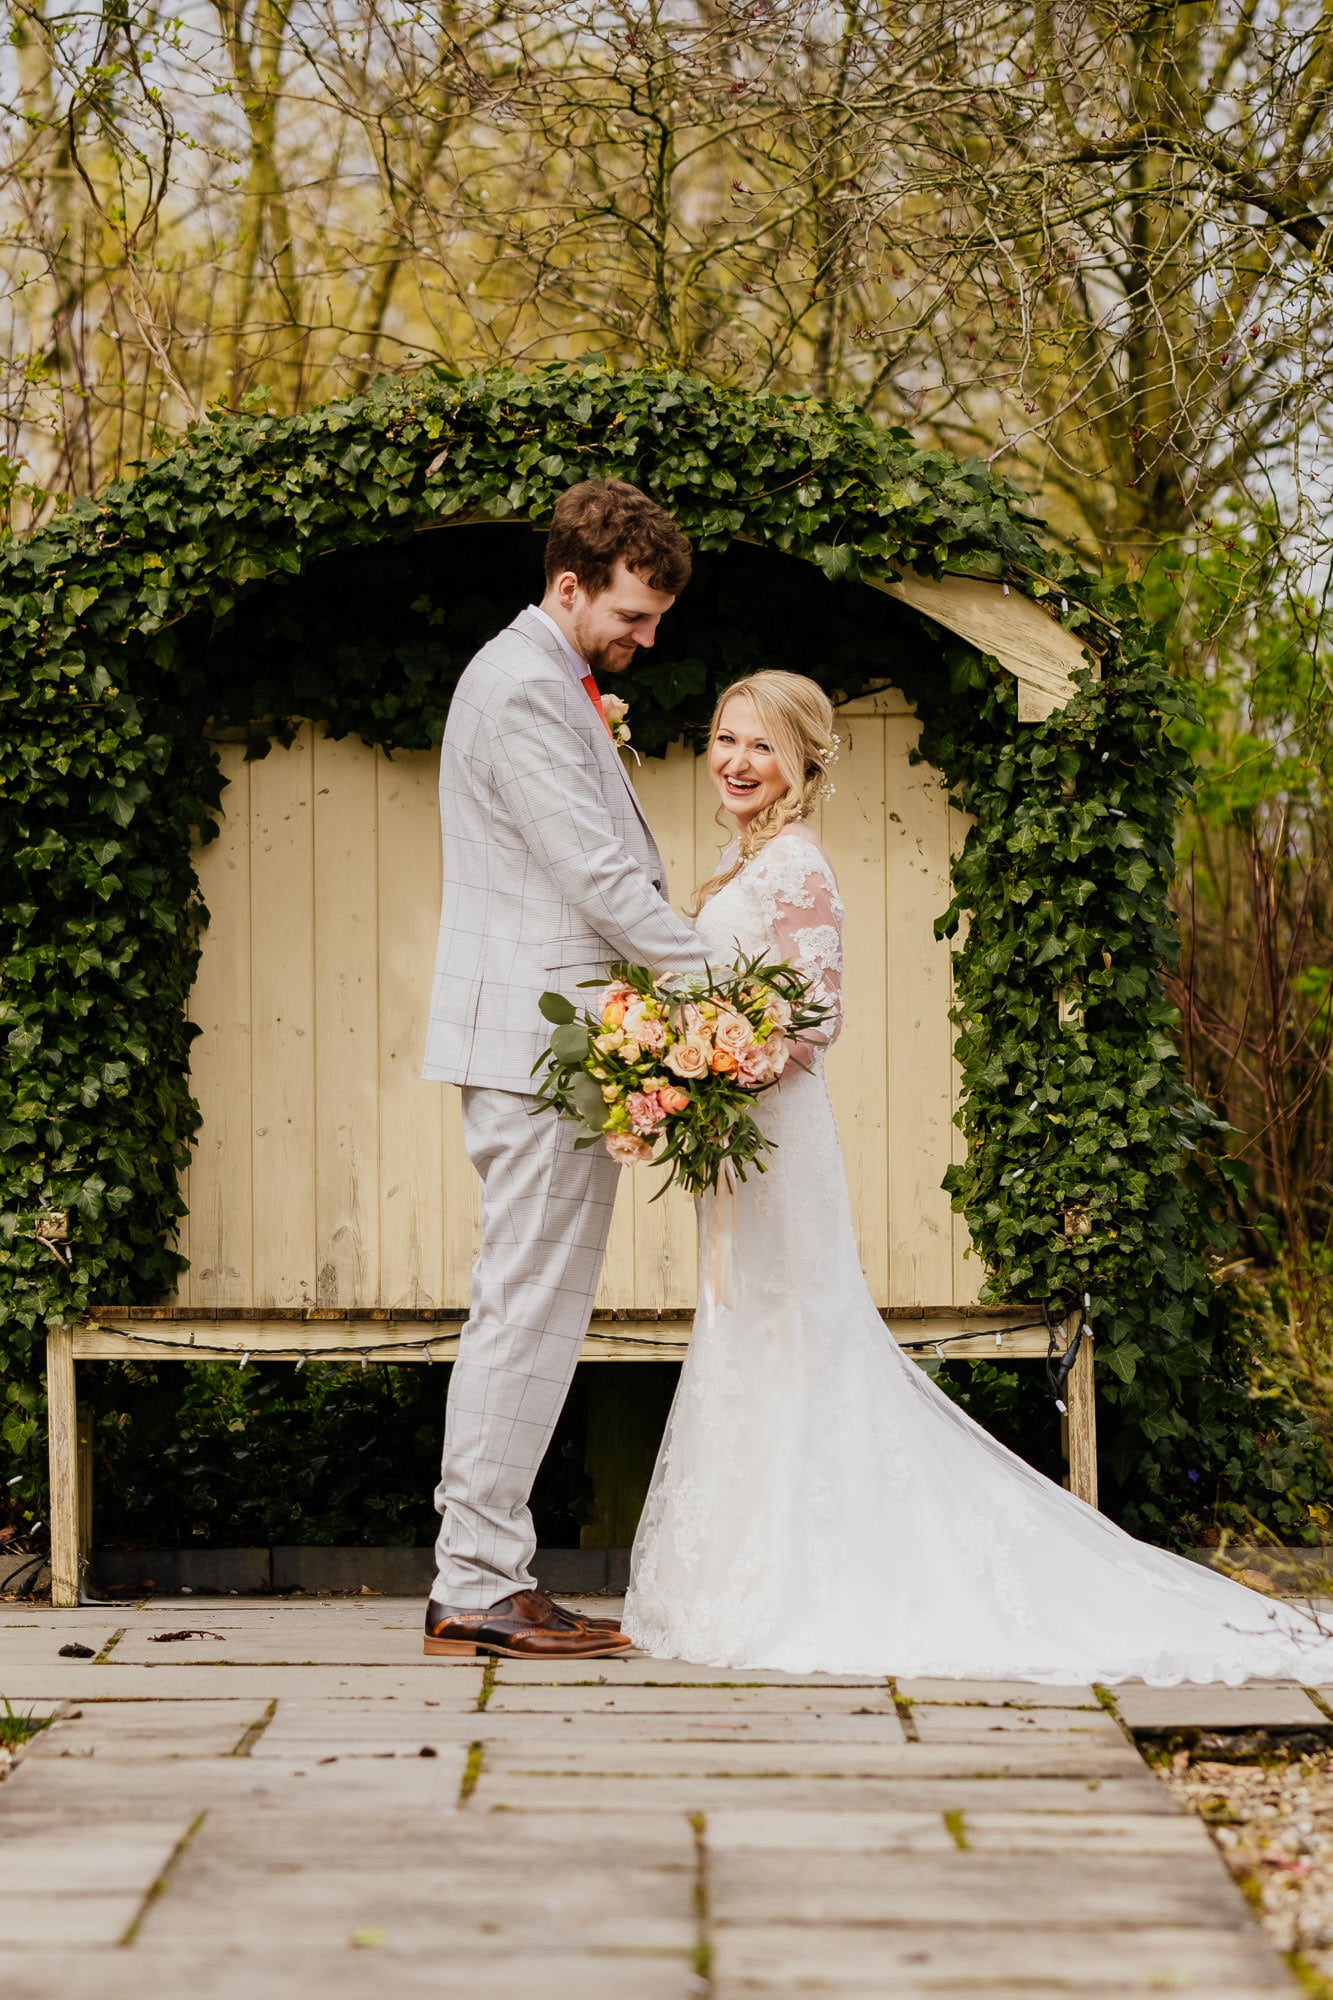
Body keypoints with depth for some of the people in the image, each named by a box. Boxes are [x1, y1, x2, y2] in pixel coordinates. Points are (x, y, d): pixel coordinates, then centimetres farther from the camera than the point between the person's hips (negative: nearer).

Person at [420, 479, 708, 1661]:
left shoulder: (553, 683, 20)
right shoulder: (523, 688, -13)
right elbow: (594, 869, -18)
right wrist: (713, 981, -14)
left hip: (553, 1041, 11)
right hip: (535, 1038, -11)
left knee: (532, 1310, 11)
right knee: (528, 1307, -8)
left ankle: (486, 1577, 15)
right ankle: (477, 1588, -5)